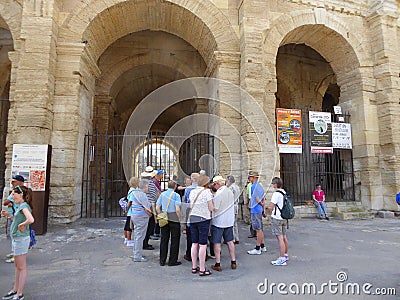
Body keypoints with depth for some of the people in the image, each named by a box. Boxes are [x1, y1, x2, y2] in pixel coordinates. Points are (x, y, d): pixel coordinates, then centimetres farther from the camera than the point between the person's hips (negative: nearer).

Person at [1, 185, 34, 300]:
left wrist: (21, 225, -19)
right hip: (16, 238, 10)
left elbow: (31, 220, -35)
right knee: (17, 265, 20)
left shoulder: (24, 206, -19)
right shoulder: (20, 206, 11)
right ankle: (15, 290, 33)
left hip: (21, 239, -10)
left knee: (22, 267, 2)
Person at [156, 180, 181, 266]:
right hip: (174, 219, -5)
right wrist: (179, 219, -3)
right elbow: (177, 209, -15)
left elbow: (157, 208, 6)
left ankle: (162, 261, 21)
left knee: (164, 240, 13)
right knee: (174, 240, 7)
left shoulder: (162, 194, 6)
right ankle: (172, 261, 13)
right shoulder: (176, 195, -9)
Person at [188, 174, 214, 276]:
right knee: (203, 245, 1)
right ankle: (202, 269, 9)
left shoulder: (192, 192, 7)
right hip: (203, 219, -6)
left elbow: (191, 206, 12)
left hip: (192, 218, 6)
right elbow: (211, 208, -9)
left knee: (194, 244, 13)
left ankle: (194, 267, 22)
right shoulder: (207, 192, -10)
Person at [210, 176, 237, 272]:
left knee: (217, 243, 4)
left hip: (218, 222, -7)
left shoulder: (218, 193, -20)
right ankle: (233, 262, 22)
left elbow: (215, 209, -21)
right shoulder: (230, 191, 3)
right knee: (230, 241, 15)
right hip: (229, 221, 7)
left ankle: (217, 264, 10)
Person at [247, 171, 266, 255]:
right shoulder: (260, 186, 14)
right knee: (260, 229, 16)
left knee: (258, 230, -3)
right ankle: (262, 247, 25)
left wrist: (261, 204, -5)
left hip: (255, 210, -10)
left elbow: (257, 198, -21)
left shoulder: (254, 186, -16)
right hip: (259, 210, 10)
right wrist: (263, 208, 17)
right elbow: (263, 199, 16)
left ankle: (257, 249, 5)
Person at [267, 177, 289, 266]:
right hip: (284, 217, 9)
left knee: (280, 238, -6)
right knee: (284, 237, 18)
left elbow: (270, 207, -18)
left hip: (277, 218, -9)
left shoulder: (276, 193, -18)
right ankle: (286, 255, 31)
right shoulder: (284, 192, 9)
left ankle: (282, 259, -2)